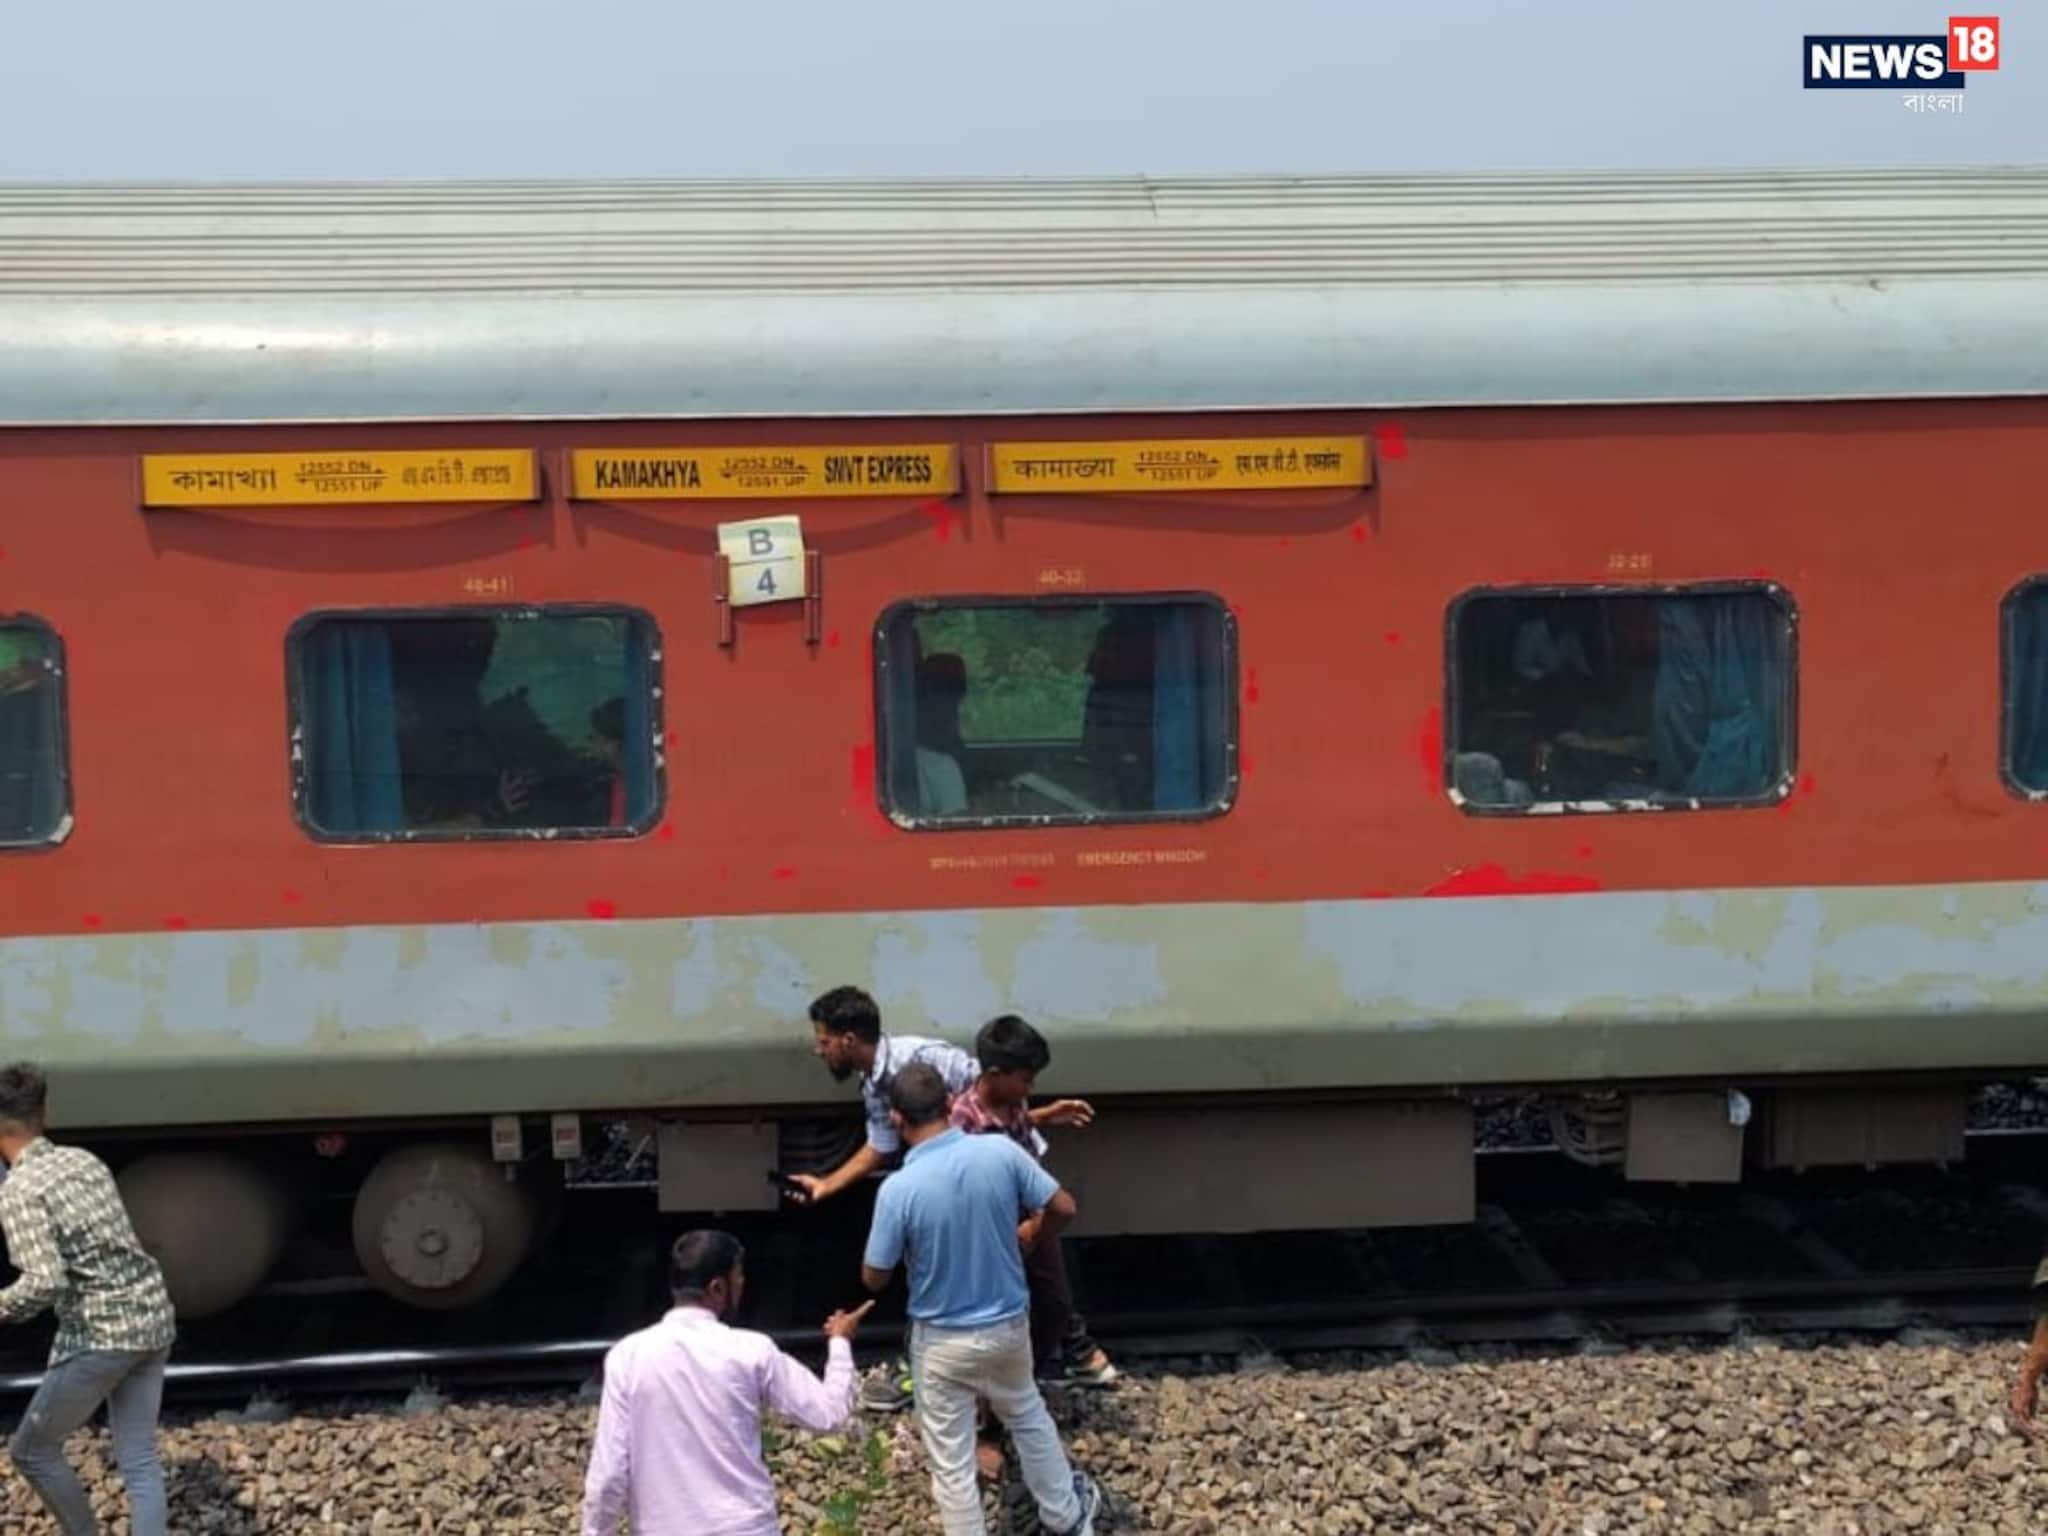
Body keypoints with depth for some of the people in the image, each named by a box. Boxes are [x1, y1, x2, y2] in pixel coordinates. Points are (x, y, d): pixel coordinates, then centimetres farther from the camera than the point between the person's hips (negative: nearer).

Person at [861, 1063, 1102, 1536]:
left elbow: (874, 1278, -14)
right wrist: (1030, 1235, 15)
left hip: (943, 1341, -4)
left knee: (951, 1462, 13)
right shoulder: (1001, 1152, -17)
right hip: (1008, 1325, 4)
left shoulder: (898, 1188, -25)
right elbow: (1063, 1208, -6)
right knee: (1028, 1416, 31)